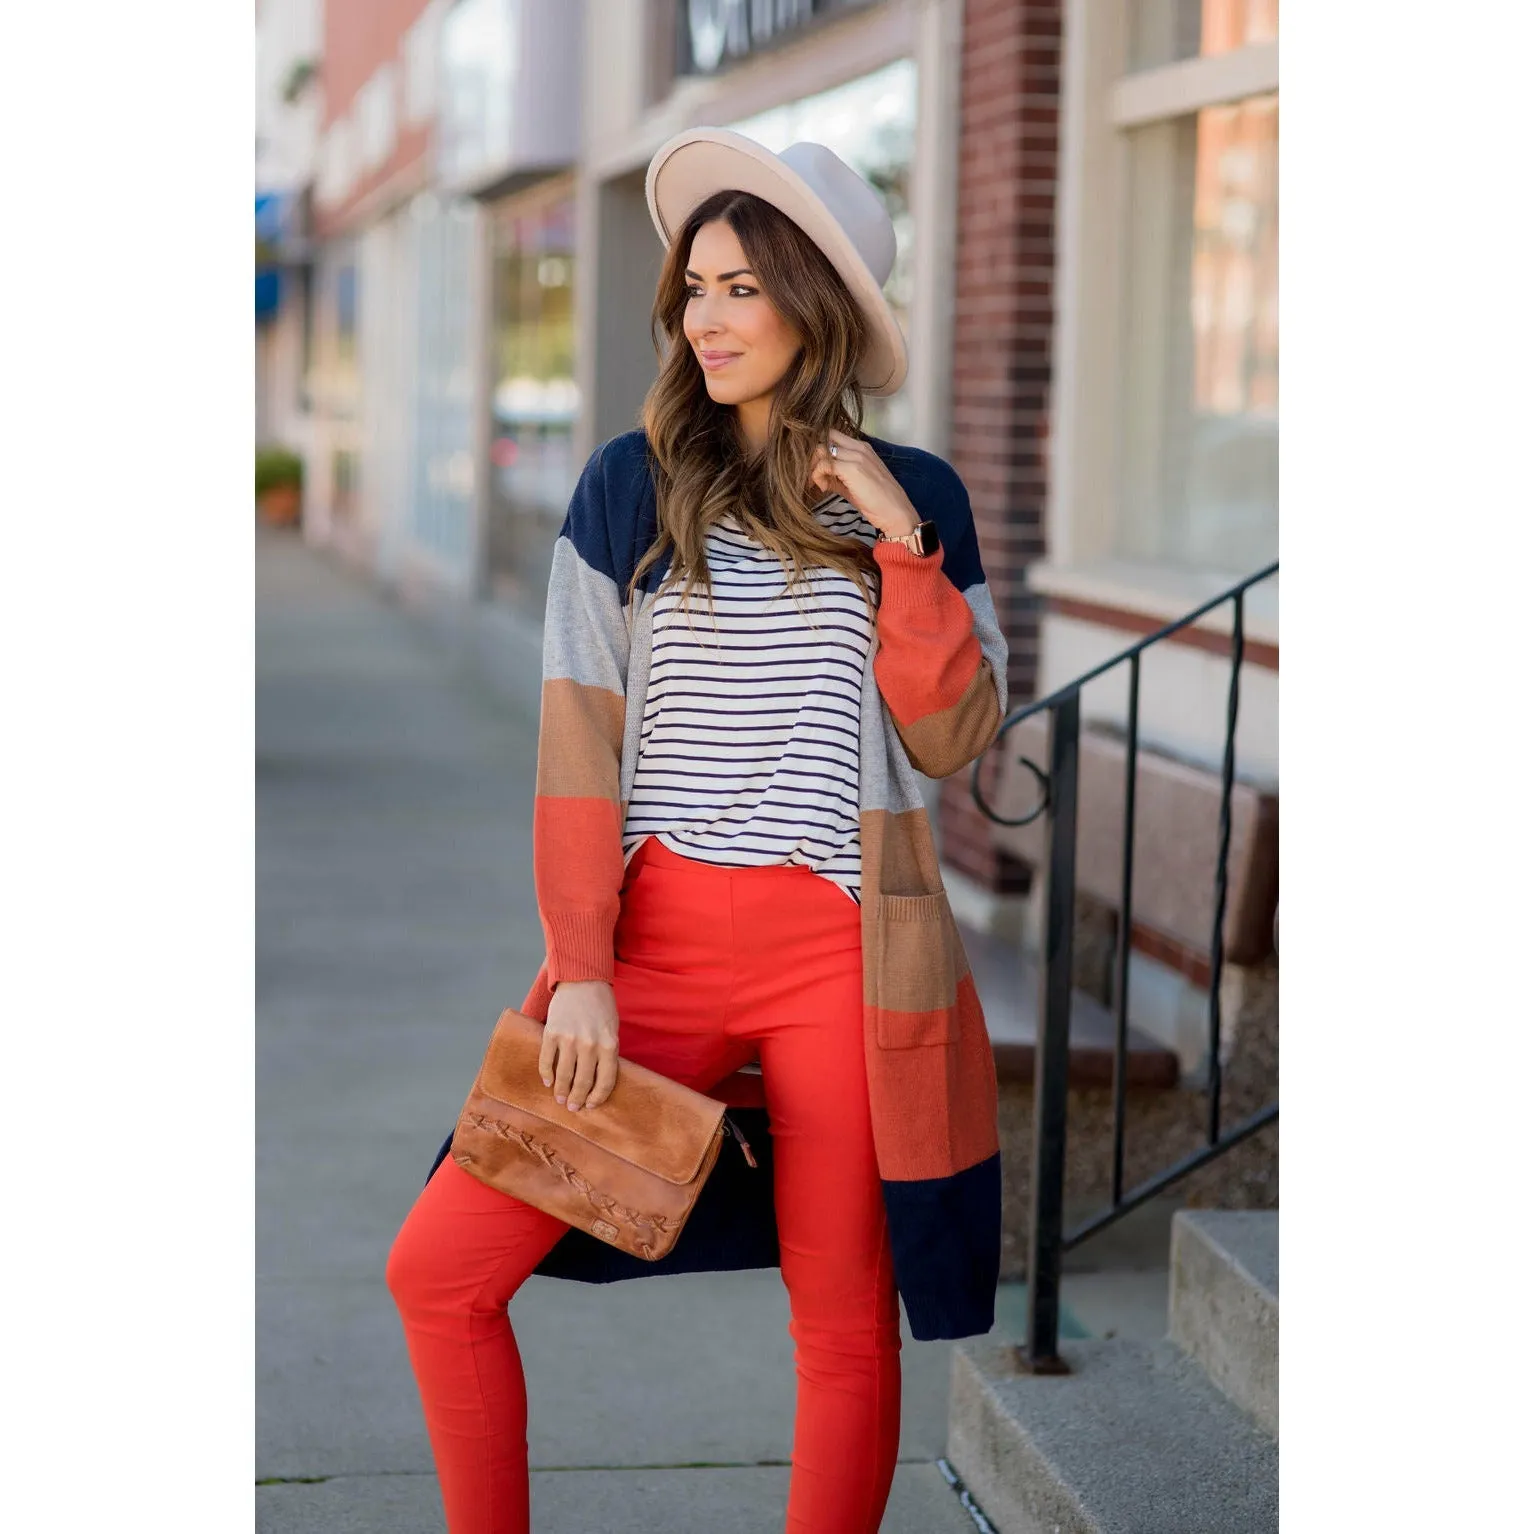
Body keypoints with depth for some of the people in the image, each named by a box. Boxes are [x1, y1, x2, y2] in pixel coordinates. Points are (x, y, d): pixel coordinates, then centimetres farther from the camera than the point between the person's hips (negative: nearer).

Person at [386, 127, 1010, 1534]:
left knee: (846, 1325, 4)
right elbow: (579, 746, 1)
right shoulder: (632, 485, 4)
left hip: (844, 946, 0)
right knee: (440, 1270, -4)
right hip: (657, 934, 1)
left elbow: (953, 743, 0)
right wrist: (580, 973, -5)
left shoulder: (917, 497, 6)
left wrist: (899, 544, -9)